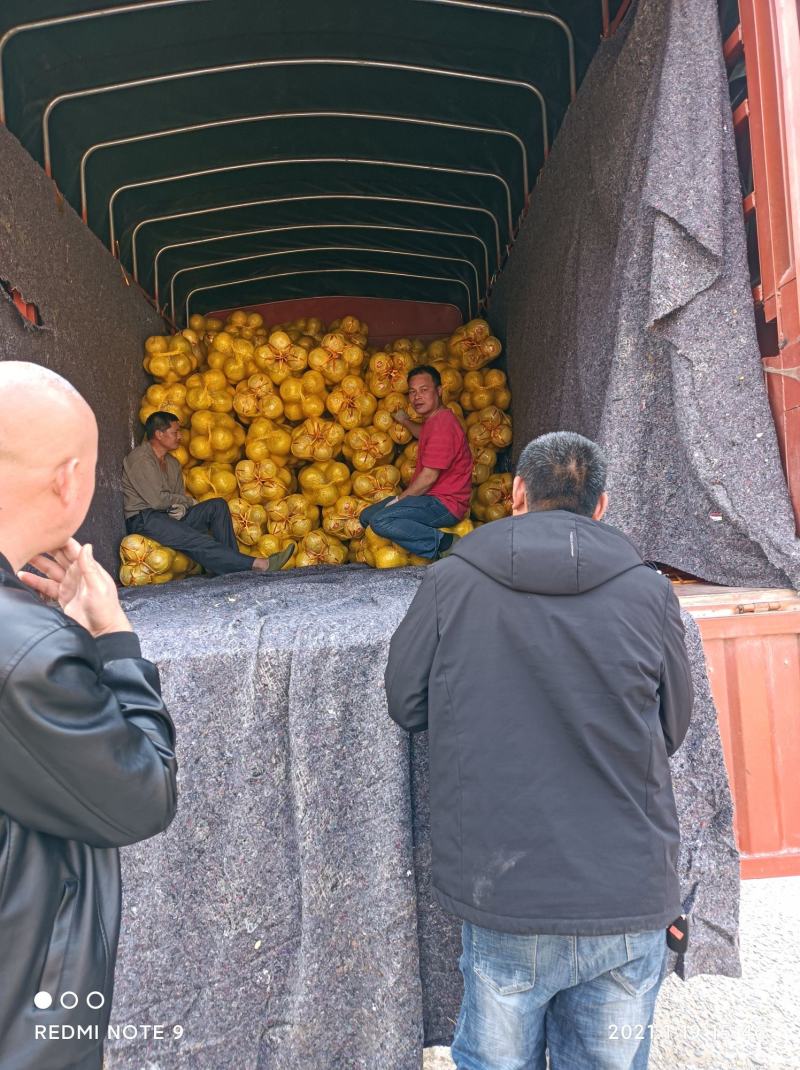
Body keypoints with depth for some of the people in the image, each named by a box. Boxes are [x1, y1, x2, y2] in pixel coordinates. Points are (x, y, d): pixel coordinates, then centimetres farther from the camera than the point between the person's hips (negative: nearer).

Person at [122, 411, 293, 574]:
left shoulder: (172, 462, 17)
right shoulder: (140, 460, -10)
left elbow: (180, 497, 13)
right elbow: (157, 500, -18)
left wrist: (182, 507, -13)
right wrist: (189, 501, -3)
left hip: (171, 515, 9)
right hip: (143, 519, -9)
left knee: (218, 505, -7)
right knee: (196, 541, -30)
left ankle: (230, 564, -22)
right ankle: (258, 565, -39)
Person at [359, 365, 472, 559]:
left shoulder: (442, 424, -17)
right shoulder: (434, 419, 17)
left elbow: (429, 477, -20)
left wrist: (399, 499, -10)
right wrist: (405, 422, 38)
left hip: (445, 504, -11)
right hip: (430, 497, 11)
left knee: (380, 521, -28)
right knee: (366, 516, 10)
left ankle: (446, 544, -17)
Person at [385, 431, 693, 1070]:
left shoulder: (449, 583, -7)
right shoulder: (649, 593, -5)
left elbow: (406, 707, 3)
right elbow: (672, 732, 6)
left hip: (501, 894, 0)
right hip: (628, 897, 1)